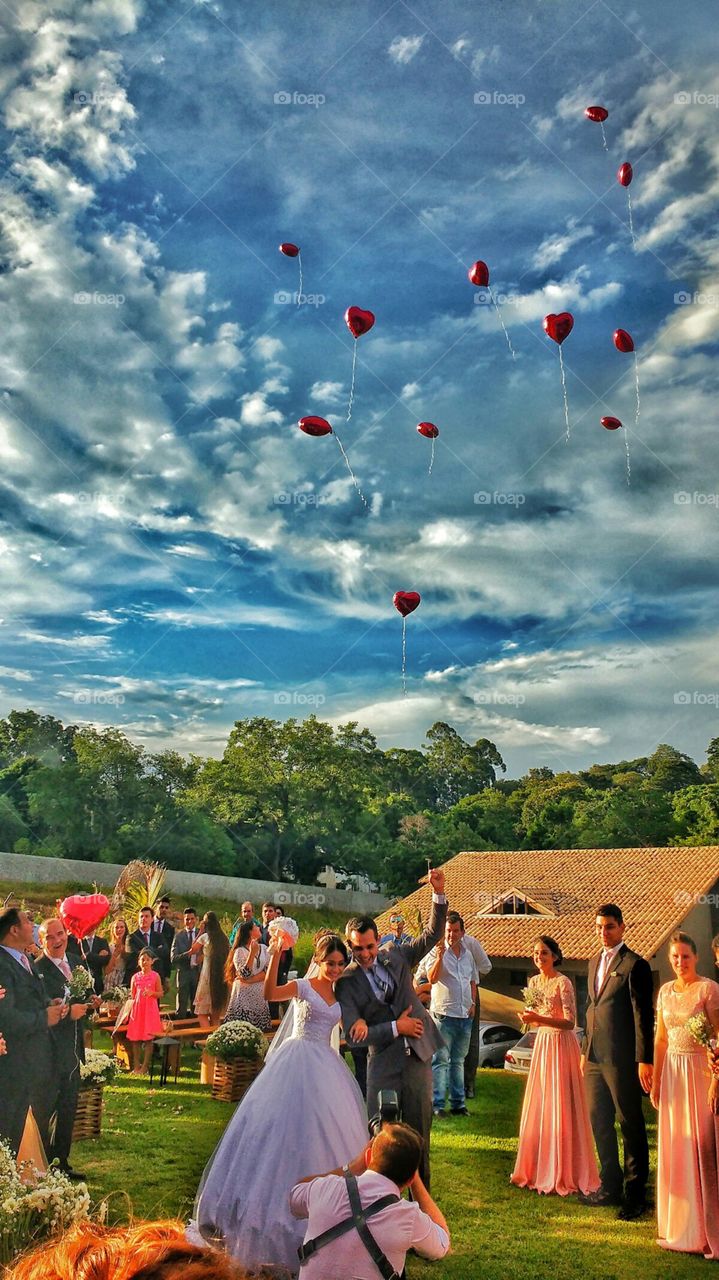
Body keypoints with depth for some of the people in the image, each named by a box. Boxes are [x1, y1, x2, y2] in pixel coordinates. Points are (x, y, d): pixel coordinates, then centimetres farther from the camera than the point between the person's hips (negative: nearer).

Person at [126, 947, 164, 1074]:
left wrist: (152, 993, -17)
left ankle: (145, 1066, 4)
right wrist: (129, 1012, 10)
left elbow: (160, 993, 2)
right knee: (135, 1039, 3)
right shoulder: (135, 977, 5)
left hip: (150, 1009, -2)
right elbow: (132, 995, 11)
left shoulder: (155, 976, -1)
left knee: (148, 1039, -2)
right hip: (137, 1009, 2)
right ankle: (136, 1066, 11)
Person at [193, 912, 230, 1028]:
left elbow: (193, 949, 8)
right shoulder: (224, 938, 8)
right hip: (222, 977, 5)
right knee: (216, 1015, 13)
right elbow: (228, 956, 14)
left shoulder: (205, 937, -6)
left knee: (202, 1013, -1)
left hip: (208, 976, -5)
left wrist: (200, 932, 6)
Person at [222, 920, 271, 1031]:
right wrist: (252, 953, -20)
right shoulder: (240, 951, -6)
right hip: (244, 996, -4)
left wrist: (250, 980, -13)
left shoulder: (264, 949, 9)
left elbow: (268, 972, -1)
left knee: (260, 1031, 2)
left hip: (260, 996, 4)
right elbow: (244, 975, -16)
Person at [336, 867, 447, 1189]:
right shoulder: (347, 981, -7)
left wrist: (439, 894, -13)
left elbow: (433, 934, 2)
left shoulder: (396, 957, 4)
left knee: (419, 1134, 10)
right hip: (383, 1065, -3)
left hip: (417, 1057, 3)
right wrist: (395, 1028, -16)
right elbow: (352, 1036, -12)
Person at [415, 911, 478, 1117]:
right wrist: (439, 956, -31)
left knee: (458, 1061, 14)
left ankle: (458, 1103, 21)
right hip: (444, 1014, -6)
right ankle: (437, 1104, -1)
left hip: (465, 1015, 6)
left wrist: (473, 1002, 10)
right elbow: (432, 978, -20)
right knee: (440, 1060, -5)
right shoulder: (436, 952, -7)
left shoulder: (468, 953, 11)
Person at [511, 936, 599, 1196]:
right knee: (537, 1107, 10)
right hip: (541, 1044, 7)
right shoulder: (534, 982, 8)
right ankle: (539, 1167, 21)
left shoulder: (563, 983, -14)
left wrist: (540, 1018, -28)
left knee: (560, 1108, -3)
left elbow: (570, 1022, -19)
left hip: (561, 1046, -7)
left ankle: (563, 1174, 7)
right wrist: (528, 1019, -4)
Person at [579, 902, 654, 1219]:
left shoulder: (635, 965, -11)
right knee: (599, 1121, 14)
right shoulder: (594, 963, 13)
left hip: (621, 1059, -8)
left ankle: (634, 1194, 14)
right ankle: (611, 1186, 28)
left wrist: (644, 1060, -17)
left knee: (630, 1124, 4)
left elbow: (643, 1016, -14)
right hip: (595, 1058, 8)